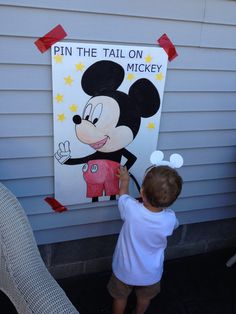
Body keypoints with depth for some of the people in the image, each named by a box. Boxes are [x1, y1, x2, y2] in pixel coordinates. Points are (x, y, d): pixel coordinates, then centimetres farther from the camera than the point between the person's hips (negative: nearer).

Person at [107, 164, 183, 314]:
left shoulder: (131, 209, -35)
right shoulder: (170, 219, -30)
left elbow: (123, 195, -9)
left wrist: (125, 180, 9)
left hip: (125, 271, -1)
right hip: (151, 274, 2)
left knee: (120, 297, 29)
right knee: (144, 298, 32)